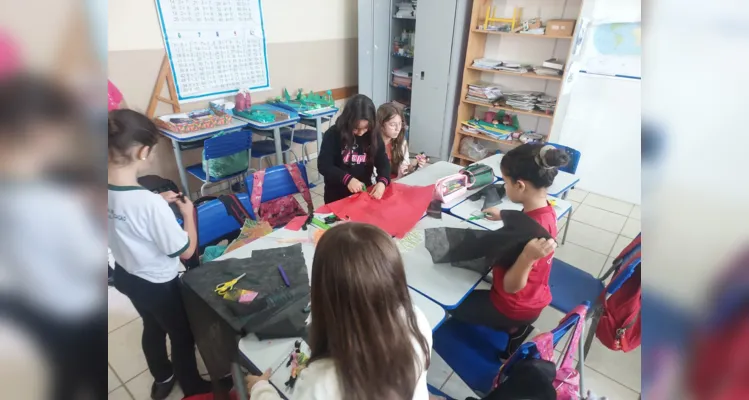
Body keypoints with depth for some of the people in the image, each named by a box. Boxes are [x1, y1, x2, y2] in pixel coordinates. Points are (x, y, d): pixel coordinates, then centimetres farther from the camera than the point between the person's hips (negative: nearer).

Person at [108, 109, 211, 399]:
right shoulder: (151, 203, -37)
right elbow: (186, 251, -25)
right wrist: (188, 213, -13)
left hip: (125, 276, 7)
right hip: (158, 285, -7)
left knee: (153, 327, 31)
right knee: (182, 335, 19)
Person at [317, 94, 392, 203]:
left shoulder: (373, 136, -6)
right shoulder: (333, 135, -16)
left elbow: (383, 163, -7)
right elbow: (323, 165, -17)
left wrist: (382, 182, -27)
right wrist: (347, 179, -30)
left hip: (365, 193, 3)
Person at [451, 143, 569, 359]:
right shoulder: (546, 210, -10)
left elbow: (511, 286, -27)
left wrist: (528, 257, -43)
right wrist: (505, 217, 13)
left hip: (515, 308, -8)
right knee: (472, 291, 30)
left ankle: (512, 329, 13)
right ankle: (516, 328, 21)